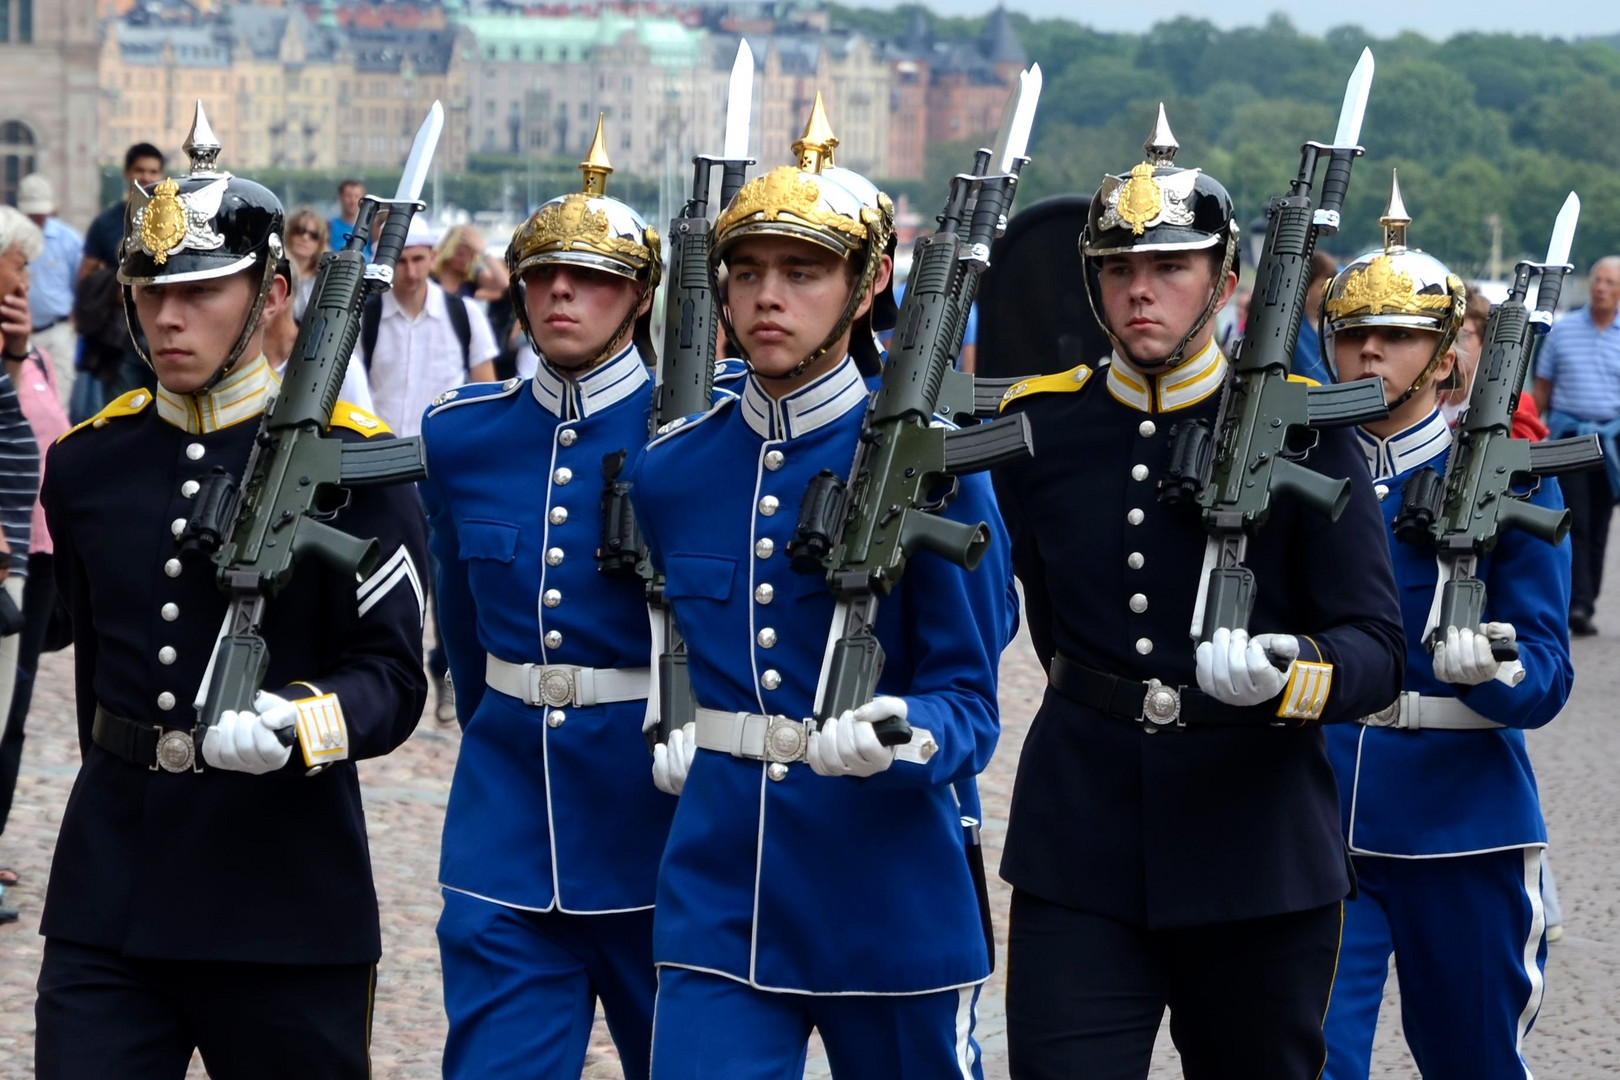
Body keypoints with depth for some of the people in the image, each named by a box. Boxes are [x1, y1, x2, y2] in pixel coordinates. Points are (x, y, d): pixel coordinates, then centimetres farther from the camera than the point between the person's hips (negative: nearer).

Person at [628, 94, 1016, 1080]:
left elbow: (967, 703, -9)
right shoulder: (670, 472, 6)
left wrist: (896, 740, -29)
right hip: (717, 895, 3)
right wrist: (670, 729, 6)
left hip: (888, 885, -3)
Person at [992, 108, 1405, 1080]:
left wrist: (1283, 677, -28)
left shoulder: (1302, 428, -4)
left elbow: (1378, 651, -10)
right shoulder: (1038, 428, 4)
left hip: (1259, 858, -1)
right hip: (1078, 855, 1)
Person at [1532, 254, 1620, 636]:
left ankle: (1585, 606, 15)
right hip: (1567, 434, -1)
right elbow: (1542, 387, 10)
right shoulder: (1563, 330, 5)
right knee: (1575, 522, -12)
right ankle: (1577, 604, -17)